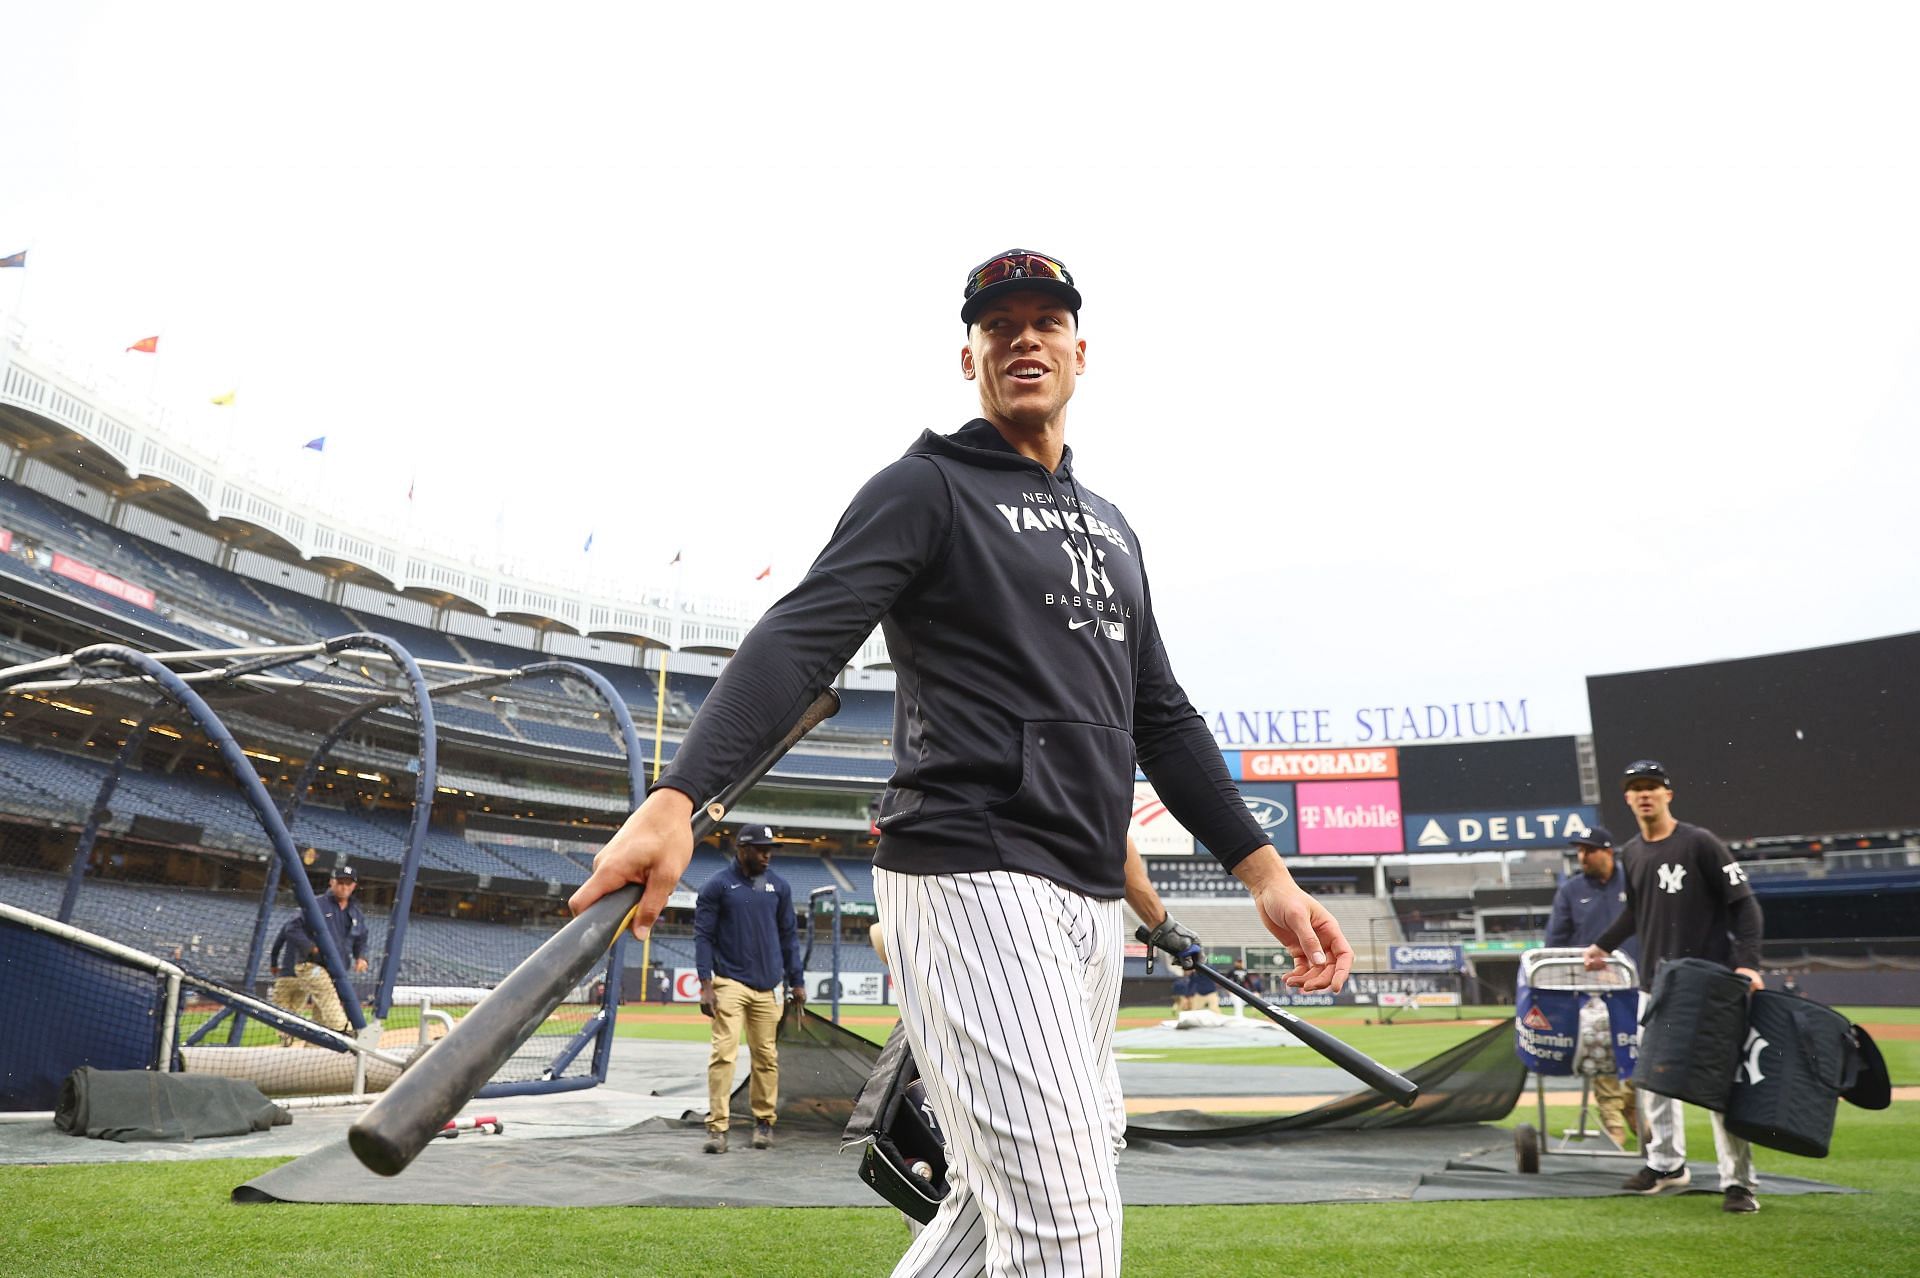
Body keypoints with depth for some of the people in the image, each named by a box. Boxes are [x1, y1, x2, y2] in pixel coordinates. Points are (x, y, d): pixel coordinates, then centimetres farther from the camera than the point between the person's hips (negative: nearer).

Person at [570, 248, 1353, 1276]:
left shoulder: (1109, 525, 21)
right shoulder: (927, 488, -1)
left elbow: (1160, 717, 21)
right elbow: (800, 640, -15)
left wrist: (1264, 871, 12)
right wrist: (675, 799, -31)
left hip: (1090, 902, 8)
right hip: (973, 881, -8)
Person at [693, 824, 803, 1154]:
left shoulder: (778, 886, 9)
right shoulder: (716, 886, -2)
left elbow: (788, 935, 13)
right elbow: (703, 936, -3)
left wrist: (797, 981, 10)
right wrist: (705, 984, -11)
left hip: (767, 986, 3)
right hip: (729, 984, -3)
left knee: (766, 1056, 6)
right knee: (724, 1052, -11)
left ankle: (764, 1121, 19)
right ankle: (717, 1127, -7)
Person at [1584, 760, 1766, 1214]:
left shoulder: (1700, 843, -10)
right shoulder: (1631, 854, 8)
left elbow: (1743, 904, -12)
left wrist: (1748, 963, -21)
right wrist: (1605, 945, 24)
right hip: (1654, 984, 7)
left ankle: (1738, 1182, 4)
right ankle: (1667, 1164, 28)